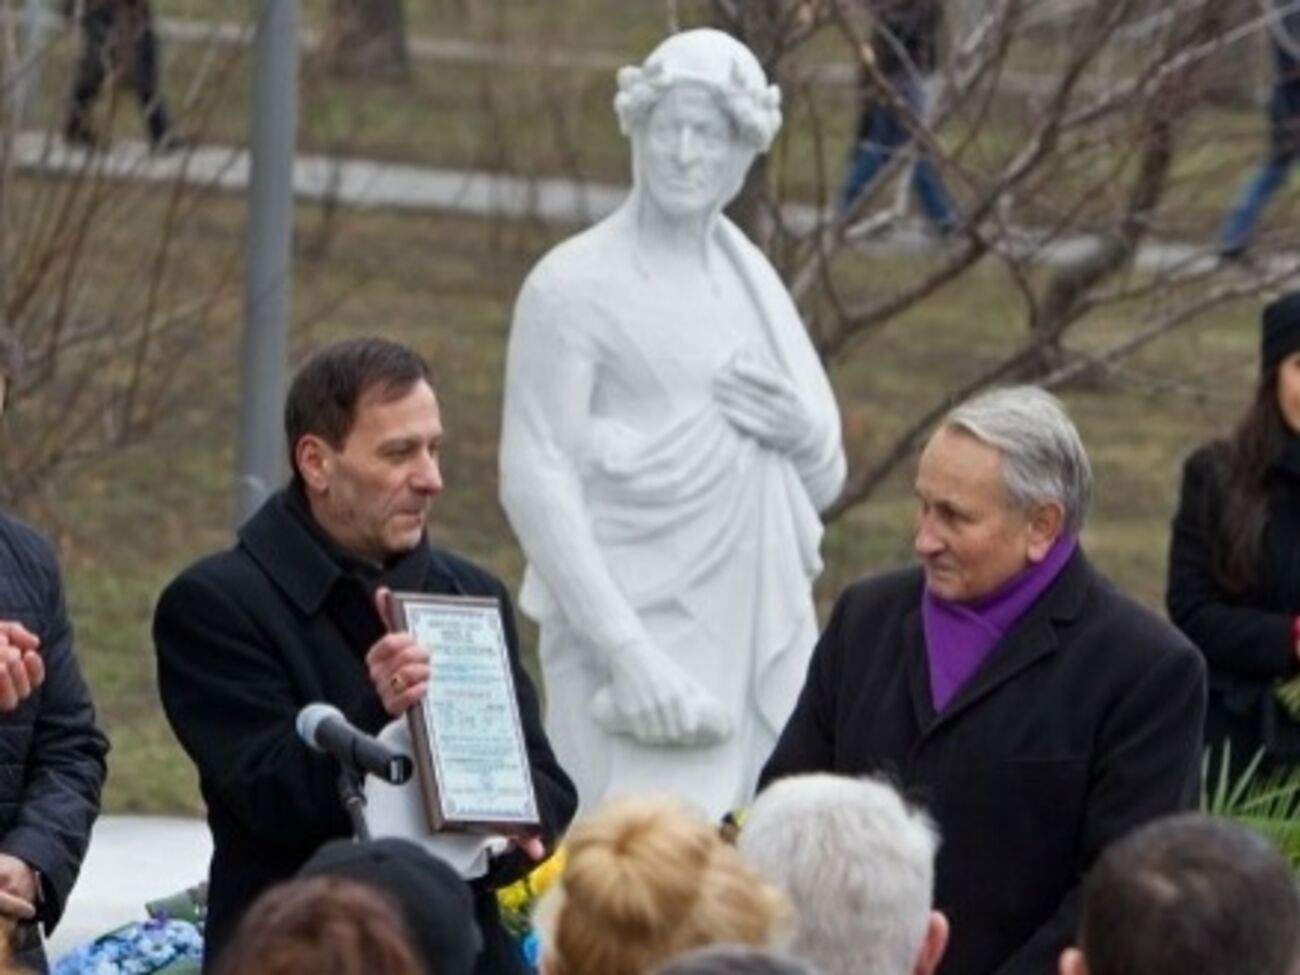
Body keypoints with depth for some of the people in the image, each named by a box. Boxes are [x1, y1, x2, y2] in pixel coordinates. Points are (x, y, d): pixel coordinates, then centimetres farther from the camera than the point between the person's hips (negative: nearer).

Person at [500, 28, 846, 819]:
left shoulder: (752, 280, 14)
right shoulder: (576, 283, -3)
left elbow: (823, 486, 19)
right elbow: (537, 483, -10)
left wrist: (804, 433, -5)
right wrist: (624, 649, -19)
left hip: (765, 643, 6)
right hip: (644, 643, -6)